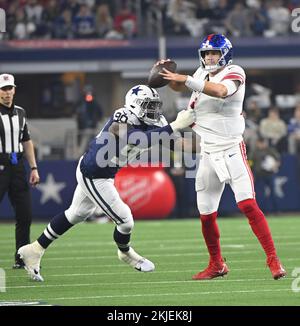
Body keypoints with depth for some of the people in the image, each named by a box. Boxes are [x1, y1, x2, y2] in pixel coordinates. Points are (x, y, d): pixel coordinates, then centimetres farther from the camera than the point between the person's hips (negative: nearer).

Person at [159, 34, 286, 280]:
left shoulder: (234, 73, -8)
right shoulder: (202, 74, 12)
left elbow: (221, 91, -28)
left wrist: (185, 80, -34)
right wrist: (169, 74, -1)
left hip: (232, 151, -6)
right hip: (208, 155, 6)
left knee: (248, 205, -18)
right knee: (206, 215, 7)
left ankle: (273, 260, -15)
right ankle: (217, 266, 24)